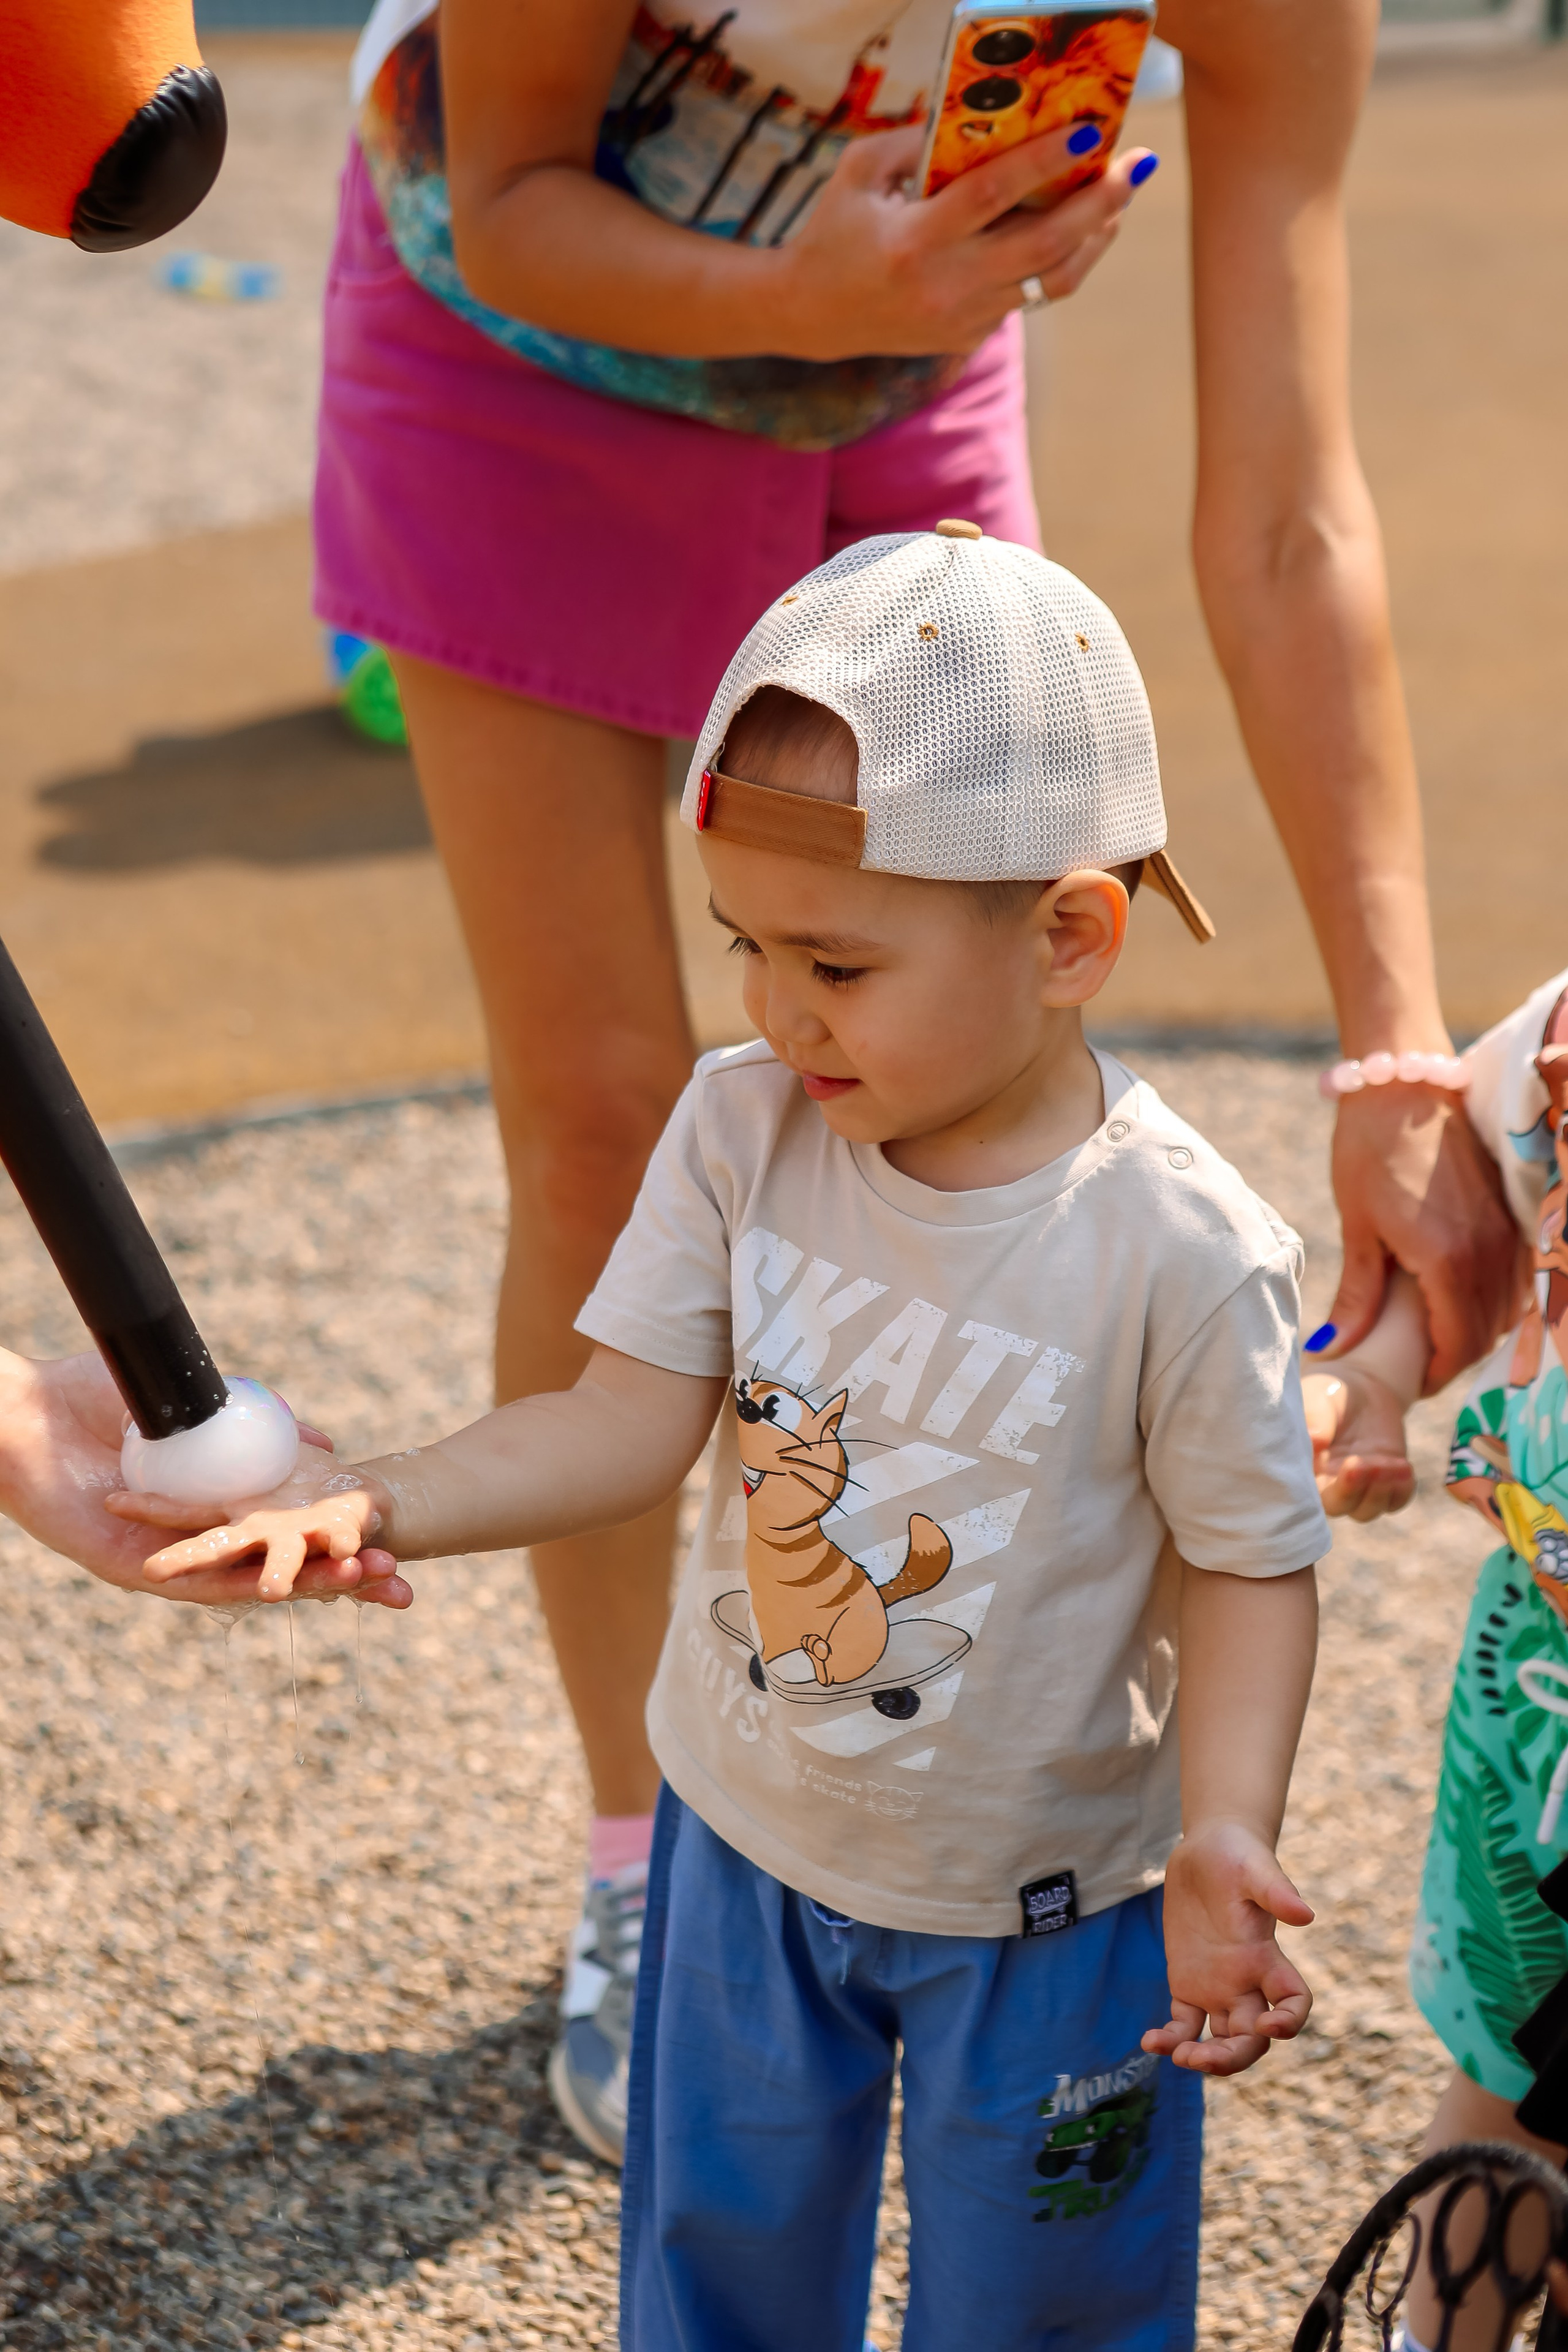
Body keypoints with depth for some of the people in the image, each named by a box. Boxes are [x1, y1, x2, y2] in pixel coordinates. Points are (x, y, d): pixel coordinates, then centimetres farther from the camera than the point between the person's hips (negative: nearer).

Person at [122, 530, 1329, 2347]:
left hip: (1037, 1899, -3)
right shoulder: (740, 1130, -15)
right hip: (744, 1837, 4)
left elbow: (1246, 1560, -16)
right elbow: (633, 1421, -11)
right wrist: (375, 1506, -25)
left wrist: (1225, 1835, -29)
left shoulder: (1176, 1249, -27)